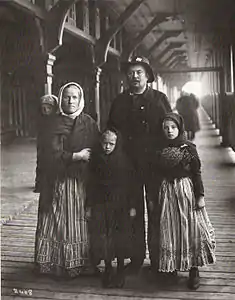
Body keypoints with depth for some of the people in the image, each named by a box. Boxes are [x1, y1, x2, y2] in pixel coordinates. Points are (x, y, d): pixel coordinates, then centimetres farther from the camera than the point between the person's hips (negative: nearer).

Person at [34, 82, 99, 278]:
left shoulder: (89, 122, 6)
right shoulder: (55, 124, 3)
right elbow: (52, 155, -6)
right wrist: (76, 156, -12)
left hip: (83, 181, 1)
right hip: (60, 181, -1)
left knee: (81, 223, 3)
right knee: (59, 222, 1)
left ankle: (81, 263, 13)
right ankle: (55, 263, 11)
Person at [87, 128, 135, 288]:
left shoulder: (123, 160, -5)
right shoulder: (96, 159, 1)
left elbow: (130, 184, -2)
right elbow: (91, 184, 4)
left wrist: (132, 206, -4)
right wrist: (89, 206, 3)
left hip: (120, 204, -1)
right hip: (100, 204, 2)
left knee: (120, 237, 4)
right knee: (102, 237, 2)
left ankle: (120, 271, 20)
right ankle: (108, 269, 20)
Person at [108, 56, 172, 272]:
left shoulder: (160, 99, 5)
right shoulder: (119, 102, 9)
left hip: (155, 164, -1)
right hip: (128, 165, 2)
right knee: (133, 211, 8)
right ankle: (136, 256, 19)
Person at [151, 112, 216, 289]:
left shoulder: (189, 148, -4)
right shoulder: (161, 150, 4)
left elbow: (197, 173, -4)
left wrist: (200, 195, -8)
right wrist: (155, 199, 8)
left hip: (187, 191, -3)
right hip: (167, 193, 3)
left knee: (190, 229, 0)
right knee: (169, 231, 8)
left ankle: (194, 271, 11)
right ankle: (172, 268, 22)